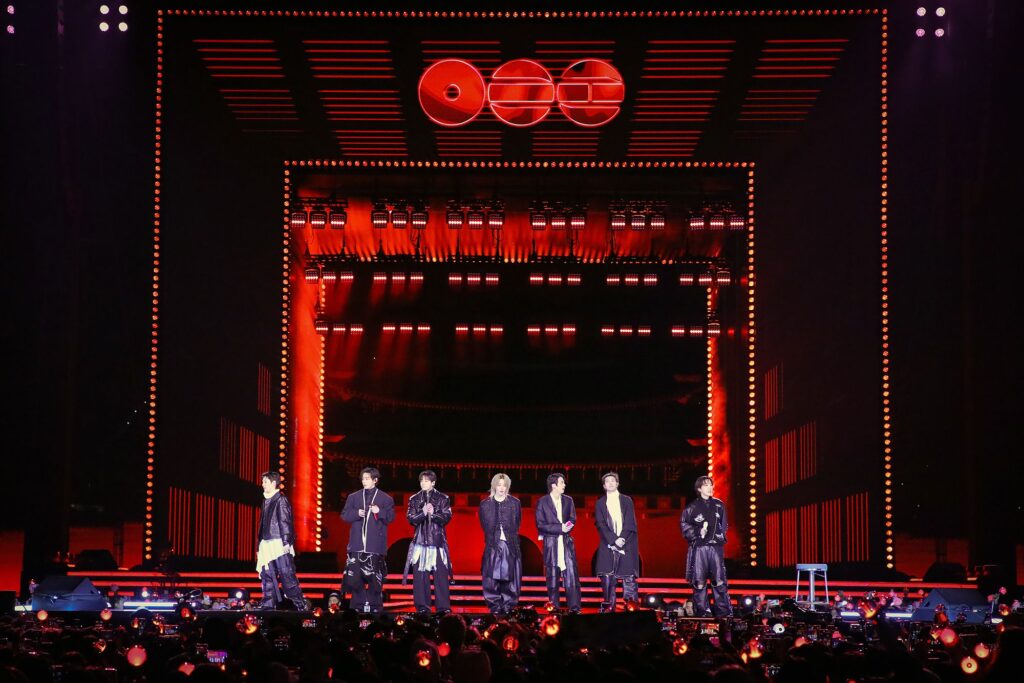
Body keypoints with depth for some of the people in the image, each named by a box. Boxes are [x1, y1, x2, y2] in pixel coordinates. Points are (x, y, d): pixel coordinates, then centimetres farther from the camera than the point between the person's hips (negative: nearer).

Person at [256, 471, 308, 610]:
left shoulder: (281, 500, -6)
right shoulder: (266, 501, 17)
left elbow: (286, 522, -13)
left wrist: (286, 542, -19)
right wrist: (259, 546, 19)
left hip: (279, 545, -8)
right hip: (267, 545, 8)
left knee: (287, 575, -7)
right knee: (267, 576, 5)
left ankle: (300, 603, -2)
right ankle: (268, 604, 8)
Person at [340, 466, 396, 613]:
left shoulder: (385, 498, 7)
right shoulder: (353, 497, 12)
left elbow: (391, 517, 4)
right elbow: (344, 515, 9)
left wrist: (380, 512, -13)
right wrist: (357, 513, -8)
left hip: (376, 544, -2)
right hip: (357, 543, 2)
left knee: (375, 576, -4)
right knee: (355, 575, -4)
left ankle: (374, 605, 4)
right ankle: (359, 604, 4)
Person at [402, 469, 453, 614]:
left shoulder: (443, 499, 7)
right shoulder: (414, 499, 11)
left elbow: (446, 518, -1)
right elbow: (411, 518, 2)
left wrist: (433, 514, -15)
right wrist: (423, 513, -14)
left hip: (438, 541, -1)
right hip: (420, 541, 1)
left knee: (441, 574, -5)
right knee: (420, 575, -2)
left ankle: (443, 606, -2)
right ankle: (422, 606, 2)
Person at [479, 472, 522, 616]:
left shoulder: (515, 503, 8)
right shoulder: (485, 504, 7)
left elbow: (517, 525, 9)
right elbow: (485, 526, 8)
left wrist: (508, 536, 1)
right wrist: (496, 537, 1)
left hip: (511, 545, 0)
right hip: (493, 545, 0)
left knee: (510, 576, -2)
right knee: (492, 577, -6)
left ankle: (508, 605, 3)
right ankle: (495, 605, -1)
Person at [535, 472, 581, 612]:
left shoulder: (568, 500, 11)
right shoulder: (542, 502, 0)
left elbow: (572, 520, 14)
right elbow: (540, 524, -5)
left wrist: (568, 526, -10)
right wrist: (560, 528, -14)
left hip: (567, 542, 2)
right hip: (551, 543, -2)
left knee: (571, 574, -6)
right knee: (552, 577, 1)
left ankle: (574, 607, -6)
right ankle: (554, 608, 7)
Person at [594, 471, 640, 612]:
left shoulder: (627, 501, 11)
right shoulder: (600, 503, 11)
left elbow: (630, 523, 3)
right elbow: (601, 525, 1)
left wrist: (622, 539, -11)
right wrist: (614, 540, -11)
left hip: (626, 546, 0)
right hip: (608, 546, 0)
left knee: (629, 578, -5)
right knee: (607, 578, -5)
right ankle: (608, 608, -4)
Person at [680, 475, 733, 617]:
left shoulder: (719, 505, 12)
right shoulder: (693, 507, 3)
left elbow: (724, 525, 21)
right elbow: (684, 525, 4)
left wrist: (721, 536, 8)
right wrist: (698, 532, -7)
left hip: (715, 547, 2)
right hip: (698, 547, -2)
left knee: (719, 580, -4)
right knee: (699, 581, -2)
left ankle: (724, 611, -1)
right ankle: (702, 611, 3)